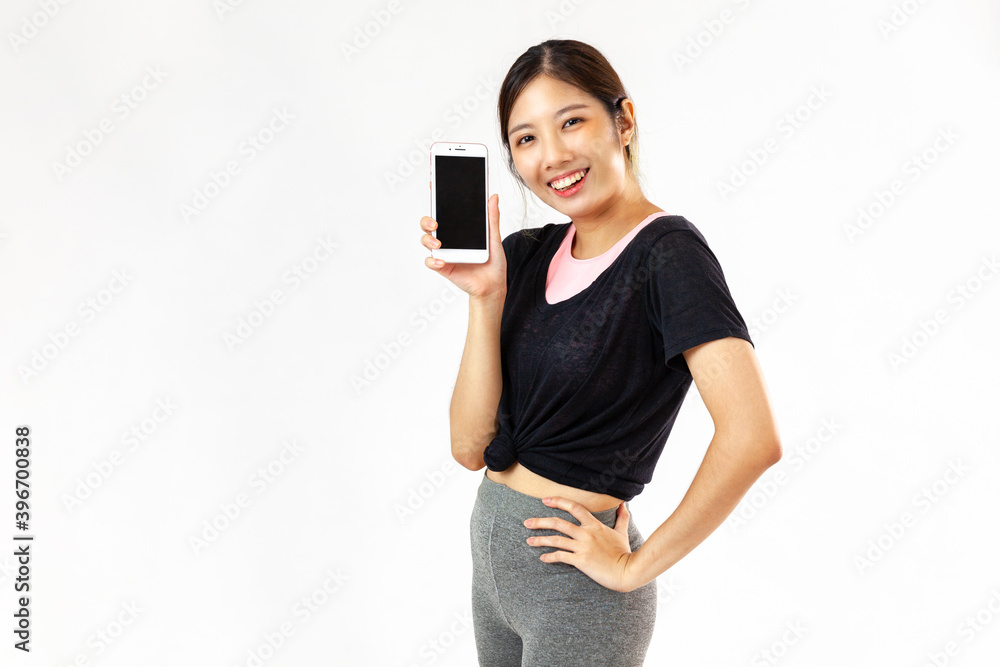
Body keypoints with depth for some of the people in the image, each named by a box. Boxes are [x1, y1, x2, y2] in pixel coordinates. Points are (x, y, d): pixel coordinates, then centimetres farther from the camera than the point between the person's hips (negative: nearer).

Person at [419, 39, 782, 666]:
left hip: (575, 575, -6)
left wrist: (637, 566, -19)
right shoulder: (526, 252, 3)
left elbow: (752, 438, -29)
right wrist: (486, 296, -14)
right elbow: (472, 445, -4)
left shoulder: (667, 250, -16)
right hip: (492, 546, 7)